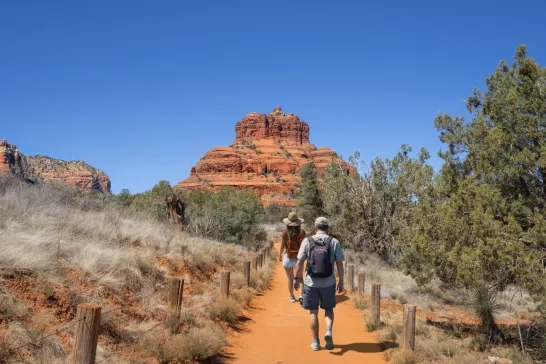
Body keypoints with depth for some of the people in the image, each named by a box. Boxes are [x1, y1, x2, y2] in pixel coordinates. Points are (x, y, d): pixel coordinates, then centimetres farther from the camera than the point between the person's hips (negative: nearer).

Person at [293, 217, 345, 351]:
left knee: (313, 312, 12)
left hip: (311, 283, 0)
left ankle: (316, 342, 16)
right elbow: (339, 264, -5)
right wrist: (341, 281, 5)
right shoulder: (334, 242, -5)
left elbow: (299, 262, -6)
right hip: (328, 283, 1)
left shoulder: (307, 241, -6)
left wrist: (297, 278, 5)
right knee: (329, 309, 20)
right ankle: (328, 331, -3)